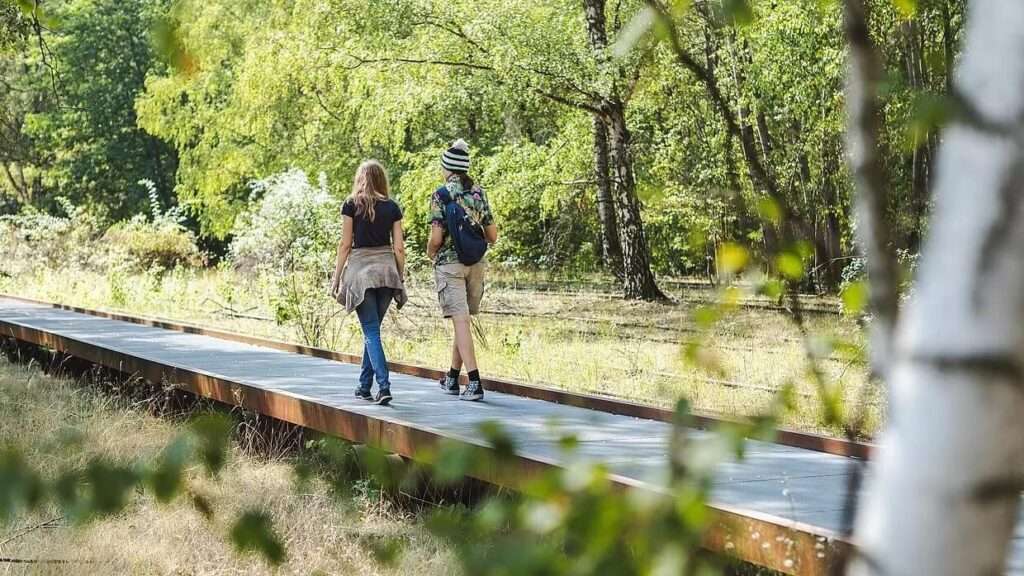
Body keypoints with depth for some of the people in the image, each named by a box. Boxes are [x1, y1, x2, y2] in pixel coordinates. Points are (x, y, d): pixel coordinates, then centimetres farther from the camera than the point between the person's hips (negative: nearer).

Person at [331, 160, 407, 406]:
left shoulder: (351, 205, -3)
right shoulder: (392, 207, 5)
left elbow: (345, 244, -3)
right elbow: (399, 247, 4)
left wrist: (336, 277, 2)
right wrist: (401, 278, 13)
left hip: (360, 268, -3)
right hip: (387, 269, 3)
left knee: (371, 330, -5)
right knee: (372, 328, 16)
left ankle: (384, 386, -18)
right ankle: (365, 385, 21)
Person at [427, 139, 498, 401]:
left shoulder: (441, 195, -8)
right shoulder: (479, 193, 7)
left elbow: (436, 238, -13)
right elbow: (492, 236, 8)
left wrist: (430, 252, 8)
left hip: (449, 263, -5)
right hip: (476, 263, 5)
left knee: (461, 321, -9)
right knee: (462, 319, 17)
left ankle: (474, 382, -18)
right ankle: (453, 378, 27)